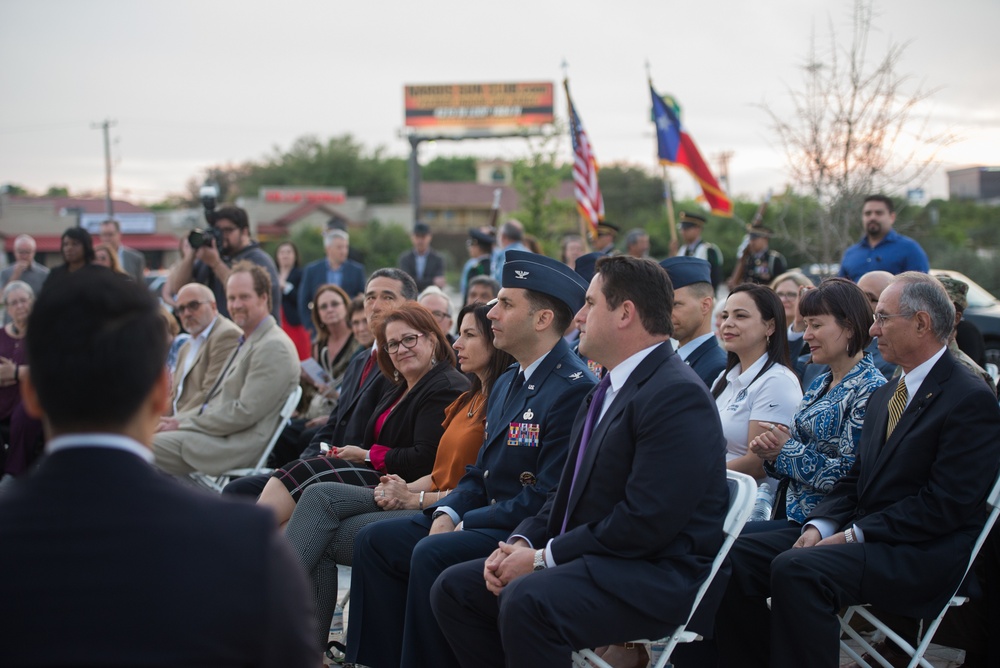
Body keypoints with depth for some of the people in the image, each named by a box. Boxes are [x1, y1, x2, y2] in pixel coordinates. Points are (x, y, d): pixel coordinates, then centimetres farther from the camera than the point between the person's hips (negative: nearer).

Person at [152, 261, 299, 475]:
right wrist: (178, 420, 6)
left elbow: (245, 413, -19)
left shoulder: (274, 347, -13)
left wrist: (182, 424, -13)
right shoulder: (247, 342, 21)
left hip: (237, 446, -10)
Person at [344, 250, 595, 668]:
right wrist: (448, 513, -1)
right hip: (485, 520, 10)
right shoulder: (507, 383, 16)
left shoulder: (574, 389, -16)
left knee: (432, 554, -29)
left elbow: (550, 496, -21)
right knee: (374, 541, 0)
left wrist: (468, 524, -16)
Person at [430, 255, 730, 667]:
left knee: (527, 601, -34)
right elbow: (569, 493, 19)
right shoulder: (607, 390, 17)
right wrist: (522, 542, 0)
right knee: (454, 588, 2)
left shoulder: (678, 395, -16)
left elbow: (646, 521, -23)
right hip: (596, 563, 10)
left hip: (656, 577, -10)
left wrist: (544, 557, -17)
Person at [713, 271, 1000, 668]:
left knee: (795, 569, -32)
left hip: (921, 556, -8)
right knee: (737, 557, -8)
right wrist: (819, 526, -2)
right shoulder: (884, 396, 19)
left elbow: (946, 505, -16)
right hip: (860, 535, 9)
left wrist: (853, 535, -17)